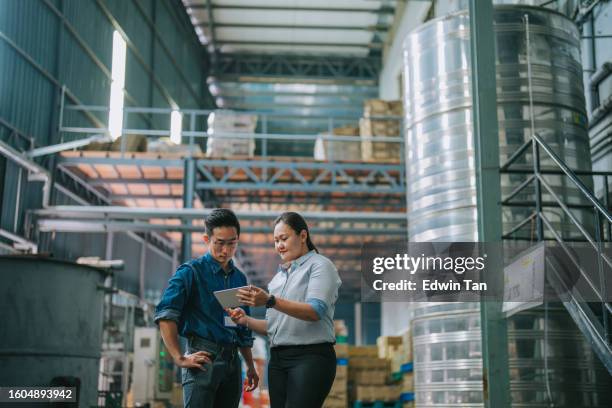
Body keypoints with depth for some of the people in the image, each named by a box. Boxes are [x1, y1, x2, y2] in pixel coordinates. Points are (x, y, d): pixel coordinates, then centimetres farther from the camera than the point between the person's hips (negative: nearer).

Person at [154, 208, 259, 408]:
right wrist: (180, 359, -17)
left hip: (232, 361, 6)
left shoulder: (239, 278, 18)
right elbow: (165, 315, -11)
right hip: (204, 357, -6)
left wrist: (250, 366, 22)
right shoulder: (191, 272, -1)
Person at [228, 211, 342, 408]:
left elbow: (316, 311, -15)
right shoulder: (279, 276, 22)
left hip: (311, 357, -7)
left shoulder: (319, 265, 1)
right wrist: (246, 320, 1)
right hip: (278, 359, 7)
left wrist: (271, 301, -24)